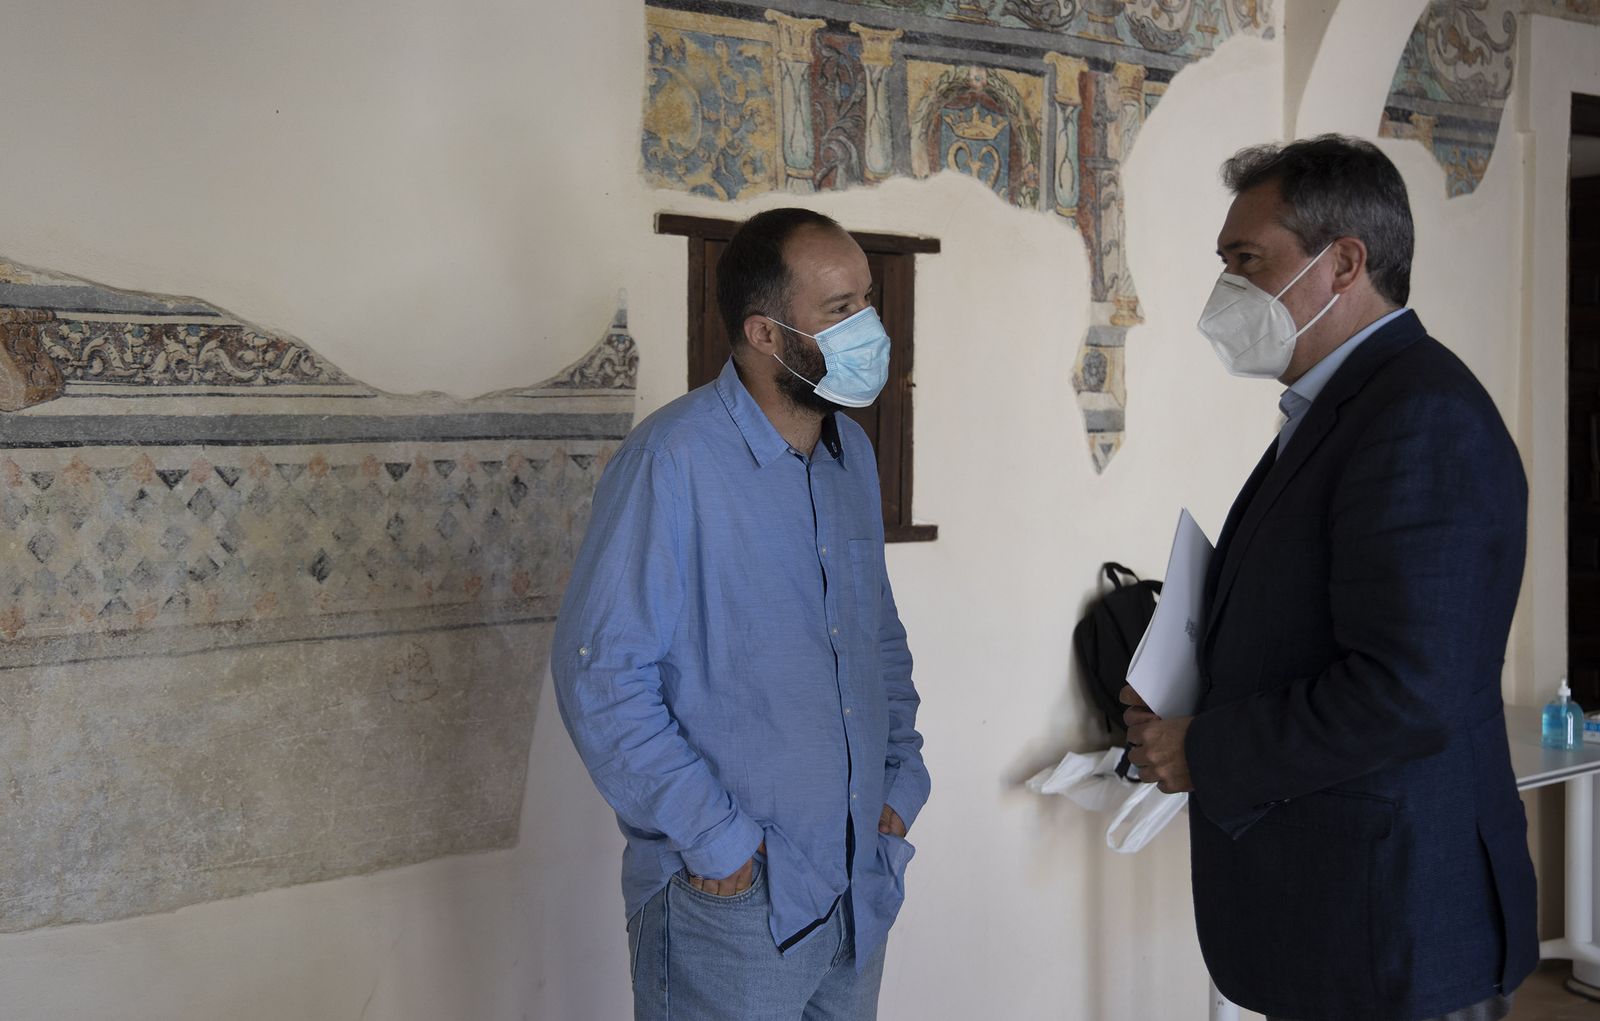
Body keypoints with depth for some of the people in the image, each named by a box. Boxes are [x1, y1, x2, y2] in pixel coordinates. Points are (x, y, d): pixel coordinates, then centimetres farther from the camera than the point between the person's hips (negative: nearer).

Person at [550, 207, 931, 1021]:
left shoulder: (852, 452, 8)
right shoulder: (674, 458, -17)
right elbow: (600, 673, -19)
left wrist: (901, 777, 6)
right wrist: (716, 838, -17)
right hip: (730, 898, -7)